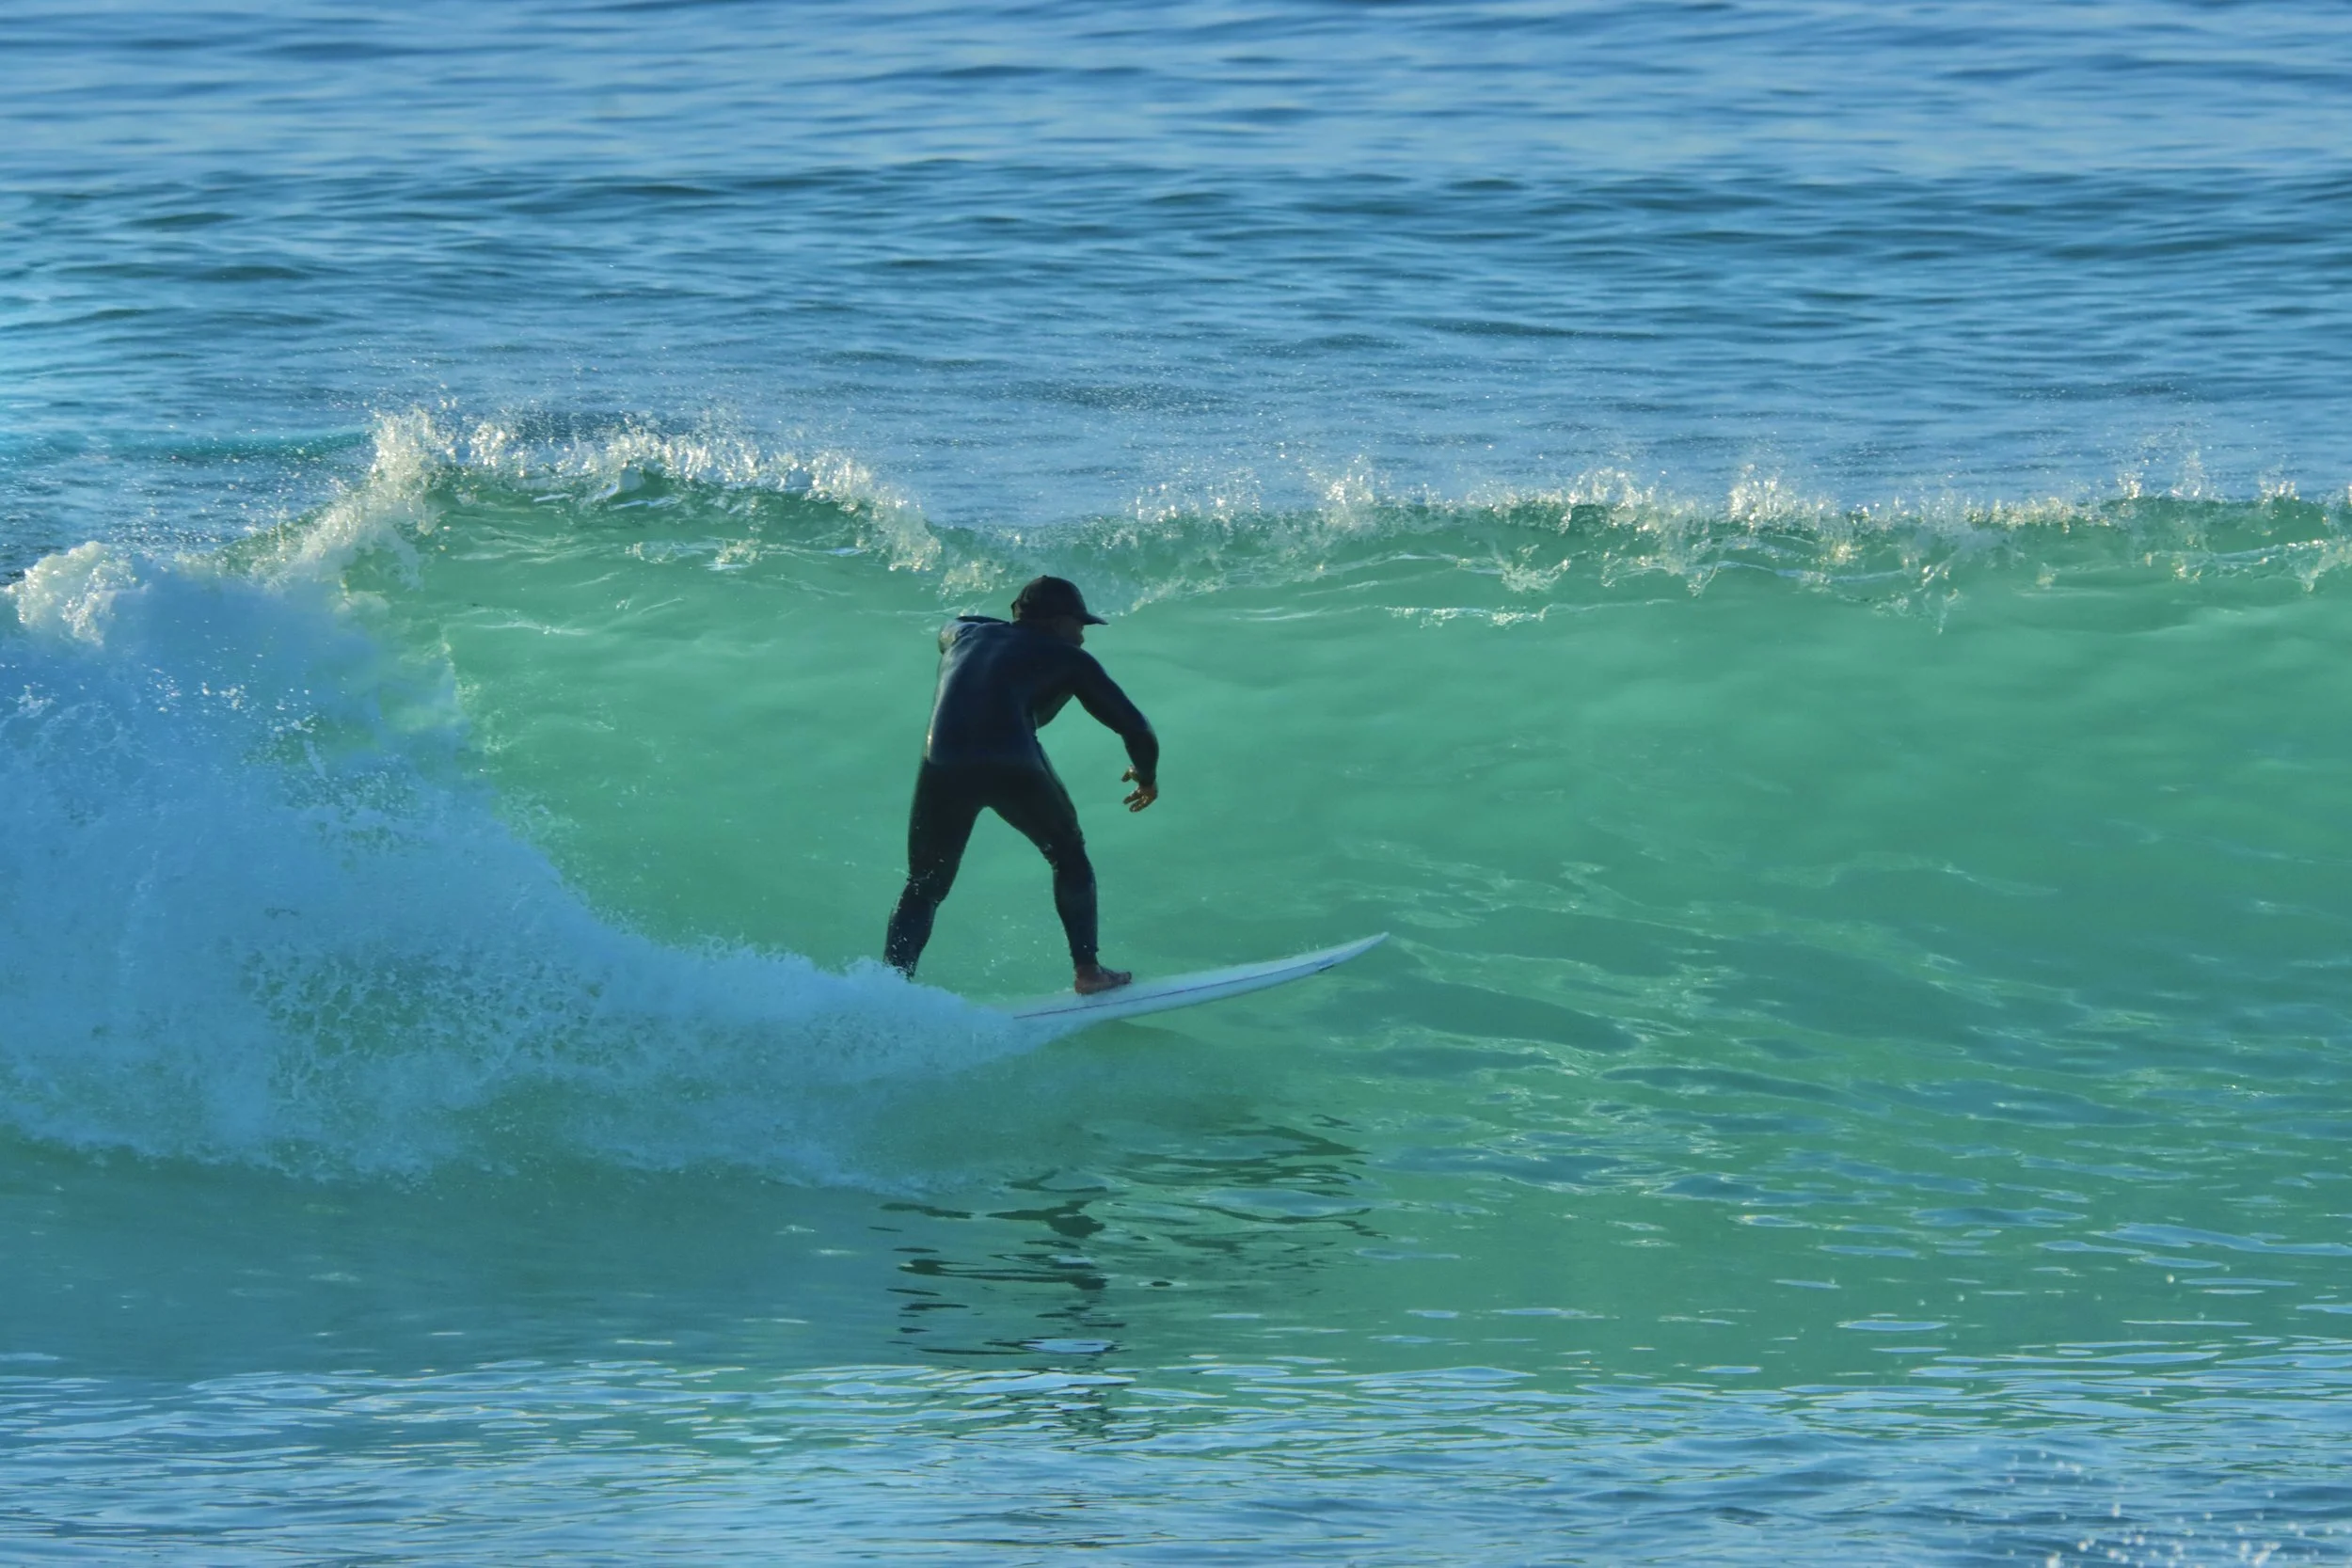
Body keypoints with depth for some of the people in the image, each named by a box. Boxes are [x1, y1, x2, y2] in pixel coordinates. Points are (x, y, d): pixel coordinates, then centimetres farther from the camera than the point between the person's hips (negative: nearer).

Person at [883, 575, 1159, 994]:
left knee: (924, 888, 15)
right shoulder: (1067, 658, 19)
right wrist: (1147, 777, 38)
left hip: (942, 765, 3)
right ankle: (1087, 969, 22)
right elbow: (1134, 727, 19)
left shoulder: (964, 634, 30)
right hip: (1014, 766, -3)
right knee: (1068, 854, 24)